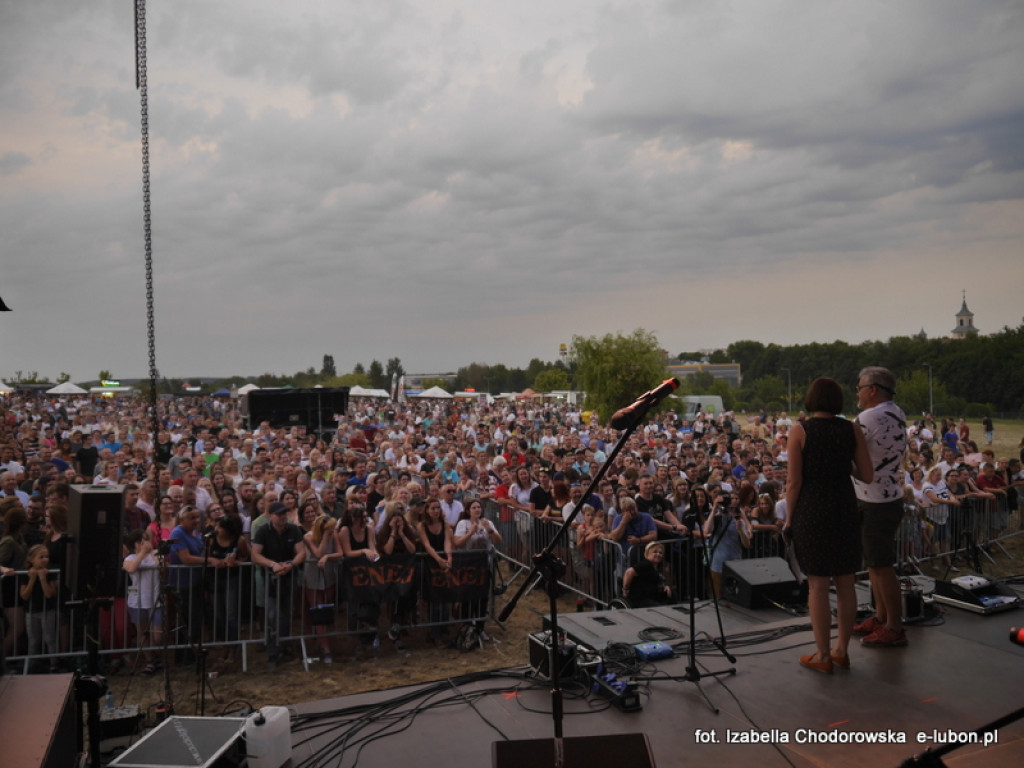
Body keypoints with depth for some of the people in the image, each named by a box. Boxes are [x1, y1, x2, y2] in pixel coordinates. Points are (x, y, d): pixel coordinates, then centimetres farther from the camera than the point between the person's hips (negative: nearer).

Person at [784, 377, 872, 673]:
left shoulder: (799, 431, -8)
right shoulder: (852, 430, 1)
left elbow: (794, 481, -10)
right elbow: (867, 475, 0)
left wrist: (789, 518, -1)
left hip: (811, 510, -4)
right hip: (845, 509, 4)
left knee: (817, 585, 3)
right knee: (845, 583, 12)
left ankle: (822, 655, 10)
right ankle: (842, 650, 22)